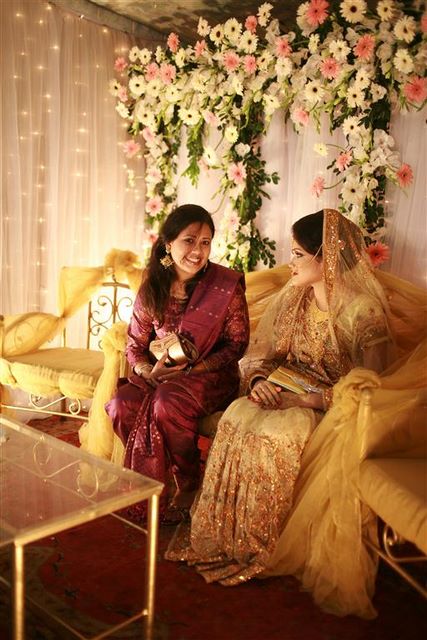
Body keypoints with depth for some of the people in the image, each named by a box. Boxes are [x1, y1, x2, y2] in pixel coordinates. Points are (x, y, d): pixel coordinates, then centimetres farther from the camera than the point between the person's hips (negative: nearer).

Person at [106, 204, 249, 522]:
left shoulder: (228, 285, -9)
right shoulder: (152, 287, 1)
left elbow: (236, 344, -6)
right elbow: (136, 345, 6)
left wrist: (192, 369, -18)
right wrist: (150, 371, -17)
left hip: (212, 375, -4)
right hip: (161, 374, 4)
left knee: (168, 403, -33)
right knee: (122, 404, -24)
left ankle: (190, 485, -7)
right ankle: (149, 482, -1)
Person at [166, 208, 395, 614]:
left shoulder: (364, 311, -15)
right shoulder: (293, 296, 4)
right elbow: (261, 352, 9)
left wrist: (305, 400, -22)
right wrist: (259, 380, -13)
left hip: (335, 409, -5)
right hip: (288, 393, 6)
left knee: (273, 435, -31)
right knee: (236, 418, -24)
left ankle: (261, 549, -11)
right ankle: (221, 534, -12)